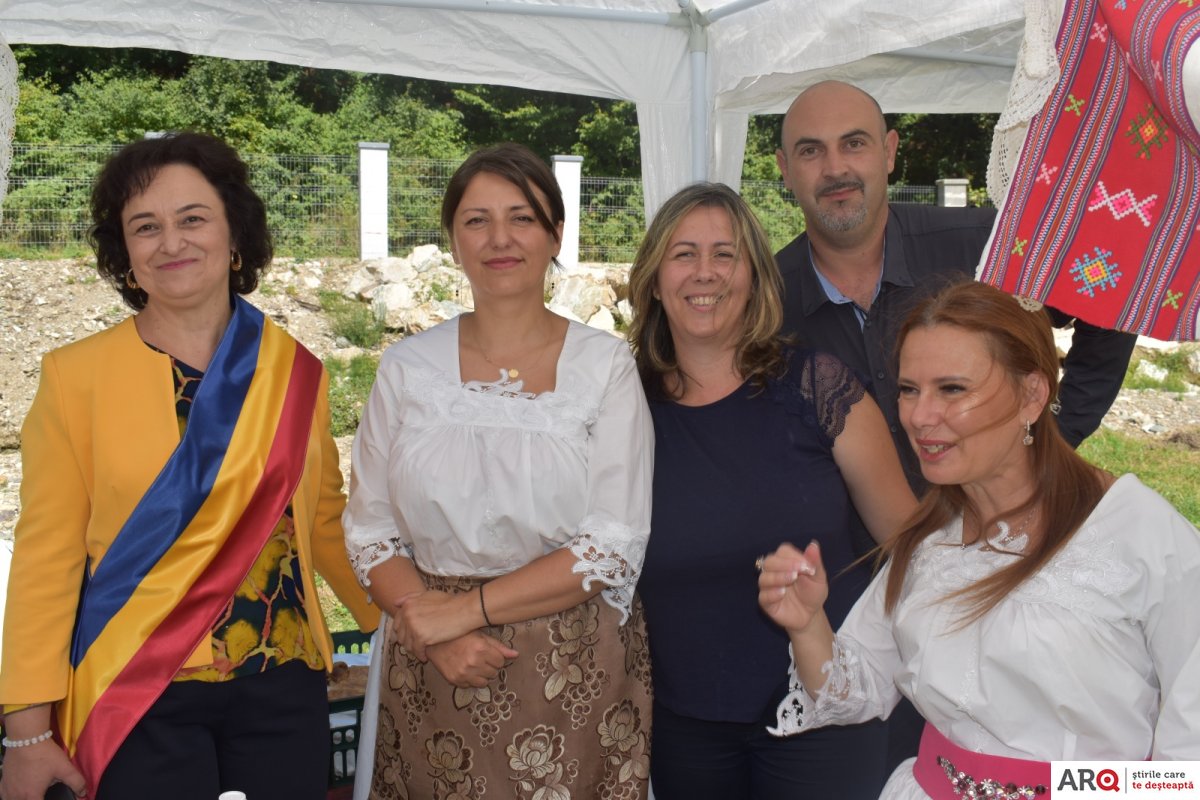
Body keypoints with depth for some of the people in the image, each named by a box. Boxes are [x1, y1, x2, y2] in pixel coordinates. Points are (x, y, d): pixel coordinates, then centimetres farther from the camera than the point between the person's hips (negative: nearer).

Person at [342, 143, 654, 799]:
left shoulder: (605, 365, -4)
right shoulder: (407, 367, 1)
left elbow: (615, 547, -10)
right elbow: (368, 531, 2)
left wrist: (463, 608, -14)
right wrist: (439, 637, -13)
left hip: (577, 671, -1)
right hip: (432, 674, 2)